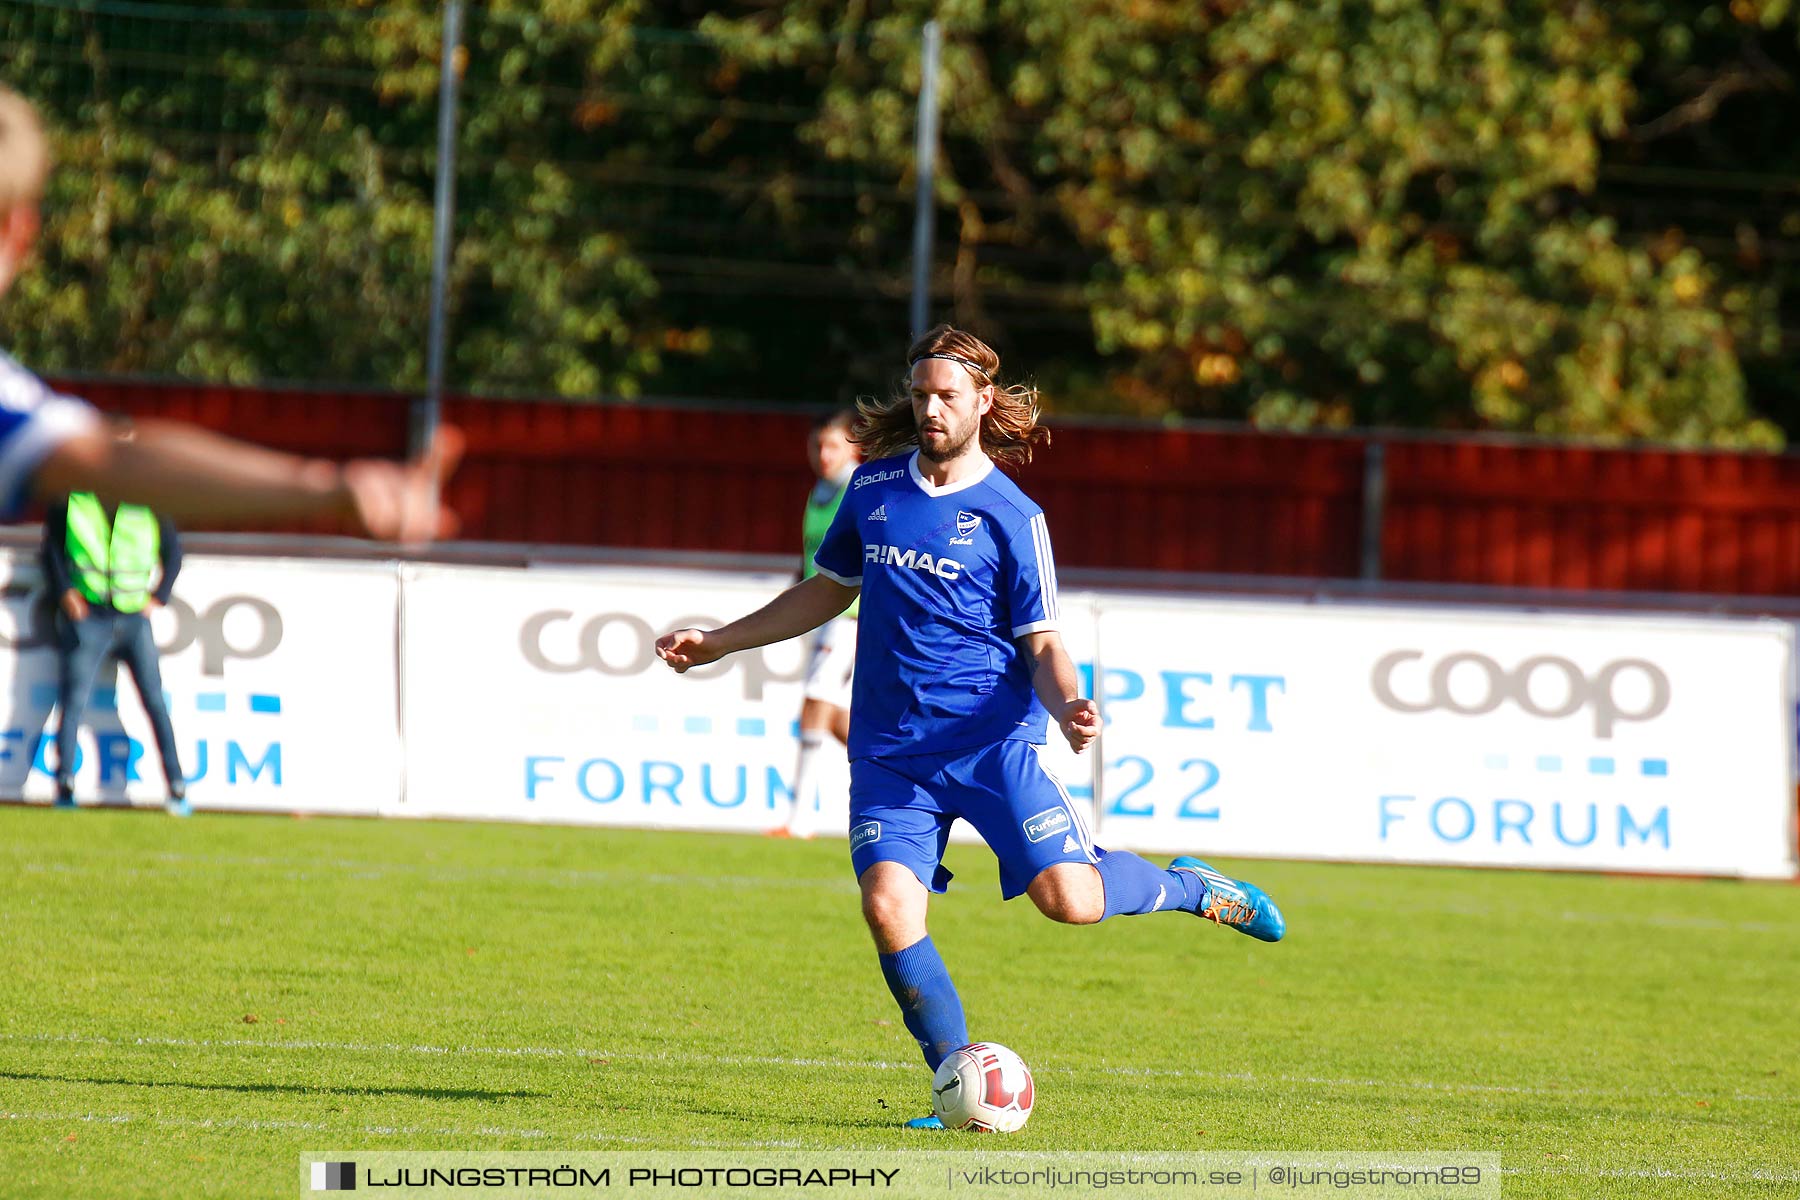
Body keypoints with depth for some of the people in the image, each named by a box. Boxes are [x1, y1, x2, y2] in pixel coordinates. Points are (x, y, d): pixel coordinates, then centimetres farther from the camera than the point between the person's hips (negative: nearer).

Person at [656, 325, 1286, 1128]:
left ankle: (1188, 887, 15)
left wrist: (1069, 707, -22)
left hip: (992, 739, -3)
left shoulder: (1011, 516, -2)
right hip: (890, 751, 3)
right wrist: (719, 642, 22)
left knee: (1067, 899, -17)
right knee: (888, 905, -18)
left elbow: (1042, 644, -1)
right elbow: (829, 591, 25)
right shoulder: (874, 488, 10)